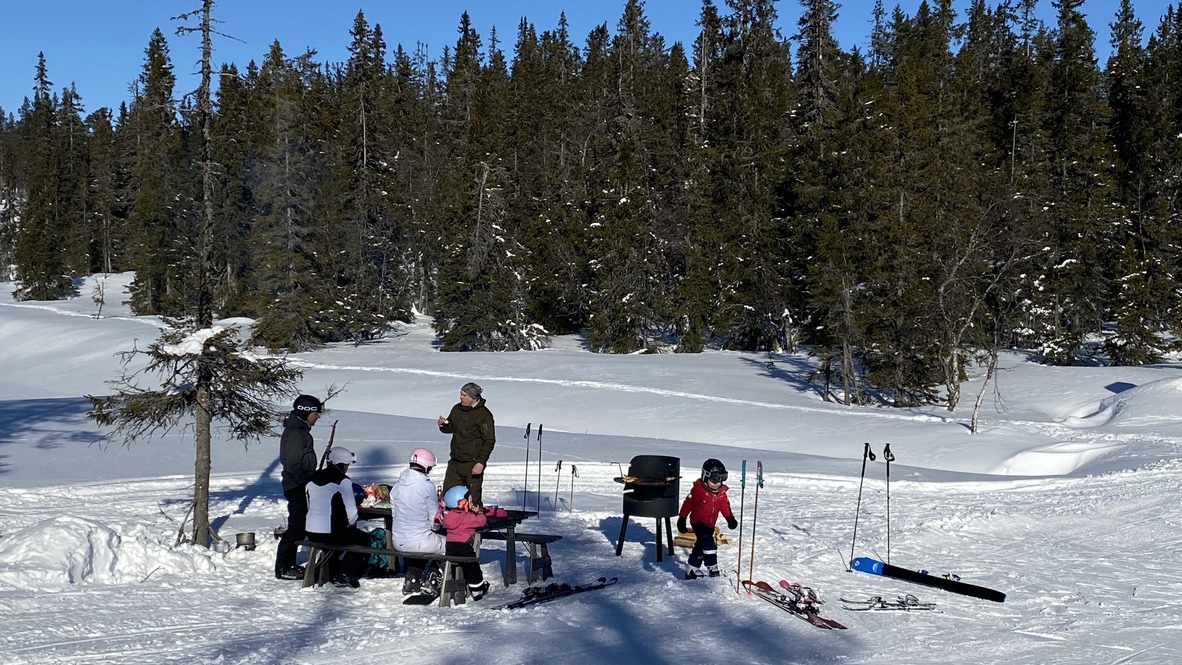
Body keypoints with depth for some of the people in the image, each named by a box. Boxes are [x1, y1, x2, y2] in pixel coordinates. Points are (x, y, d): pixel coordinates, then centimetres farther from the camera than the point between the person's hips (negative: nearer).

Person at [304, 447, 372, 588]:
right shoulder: (343, 481, -12)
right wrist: (351, 524, 11)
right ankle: (345, 576, 11)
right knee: (364, 540, 17)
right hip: (333, 533, -7)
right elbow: (351, 511, -13)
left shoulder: (313, 479, 9)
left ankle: (334, 575, 35)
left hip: (312, 533, 7)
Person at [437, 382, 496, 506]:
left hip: (472, 465, -7)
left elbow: (489, 441, -13)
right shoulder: (457, 409, 8)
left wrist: (481, 462, -19)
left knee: (473, 499, -2)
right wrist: (443, 425, -3)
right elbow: (450, 428, 21)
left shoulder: (484, 415, -13)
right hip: (455, 463, 7)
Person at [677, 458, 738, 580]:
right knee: (709, 543, -23)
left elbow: (725, 506, 5)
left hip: (710, 524, 7)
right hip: (698, 521, -7)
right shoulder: (698, 490, -18)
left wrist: (730, 518, -11)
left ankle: (691, 570, 26)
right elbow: (687, 504, -14)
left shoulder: (721, 493, 1)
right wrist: (682, 519, -14)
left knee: (700, 546, 15)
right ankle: (712, 569, -18)